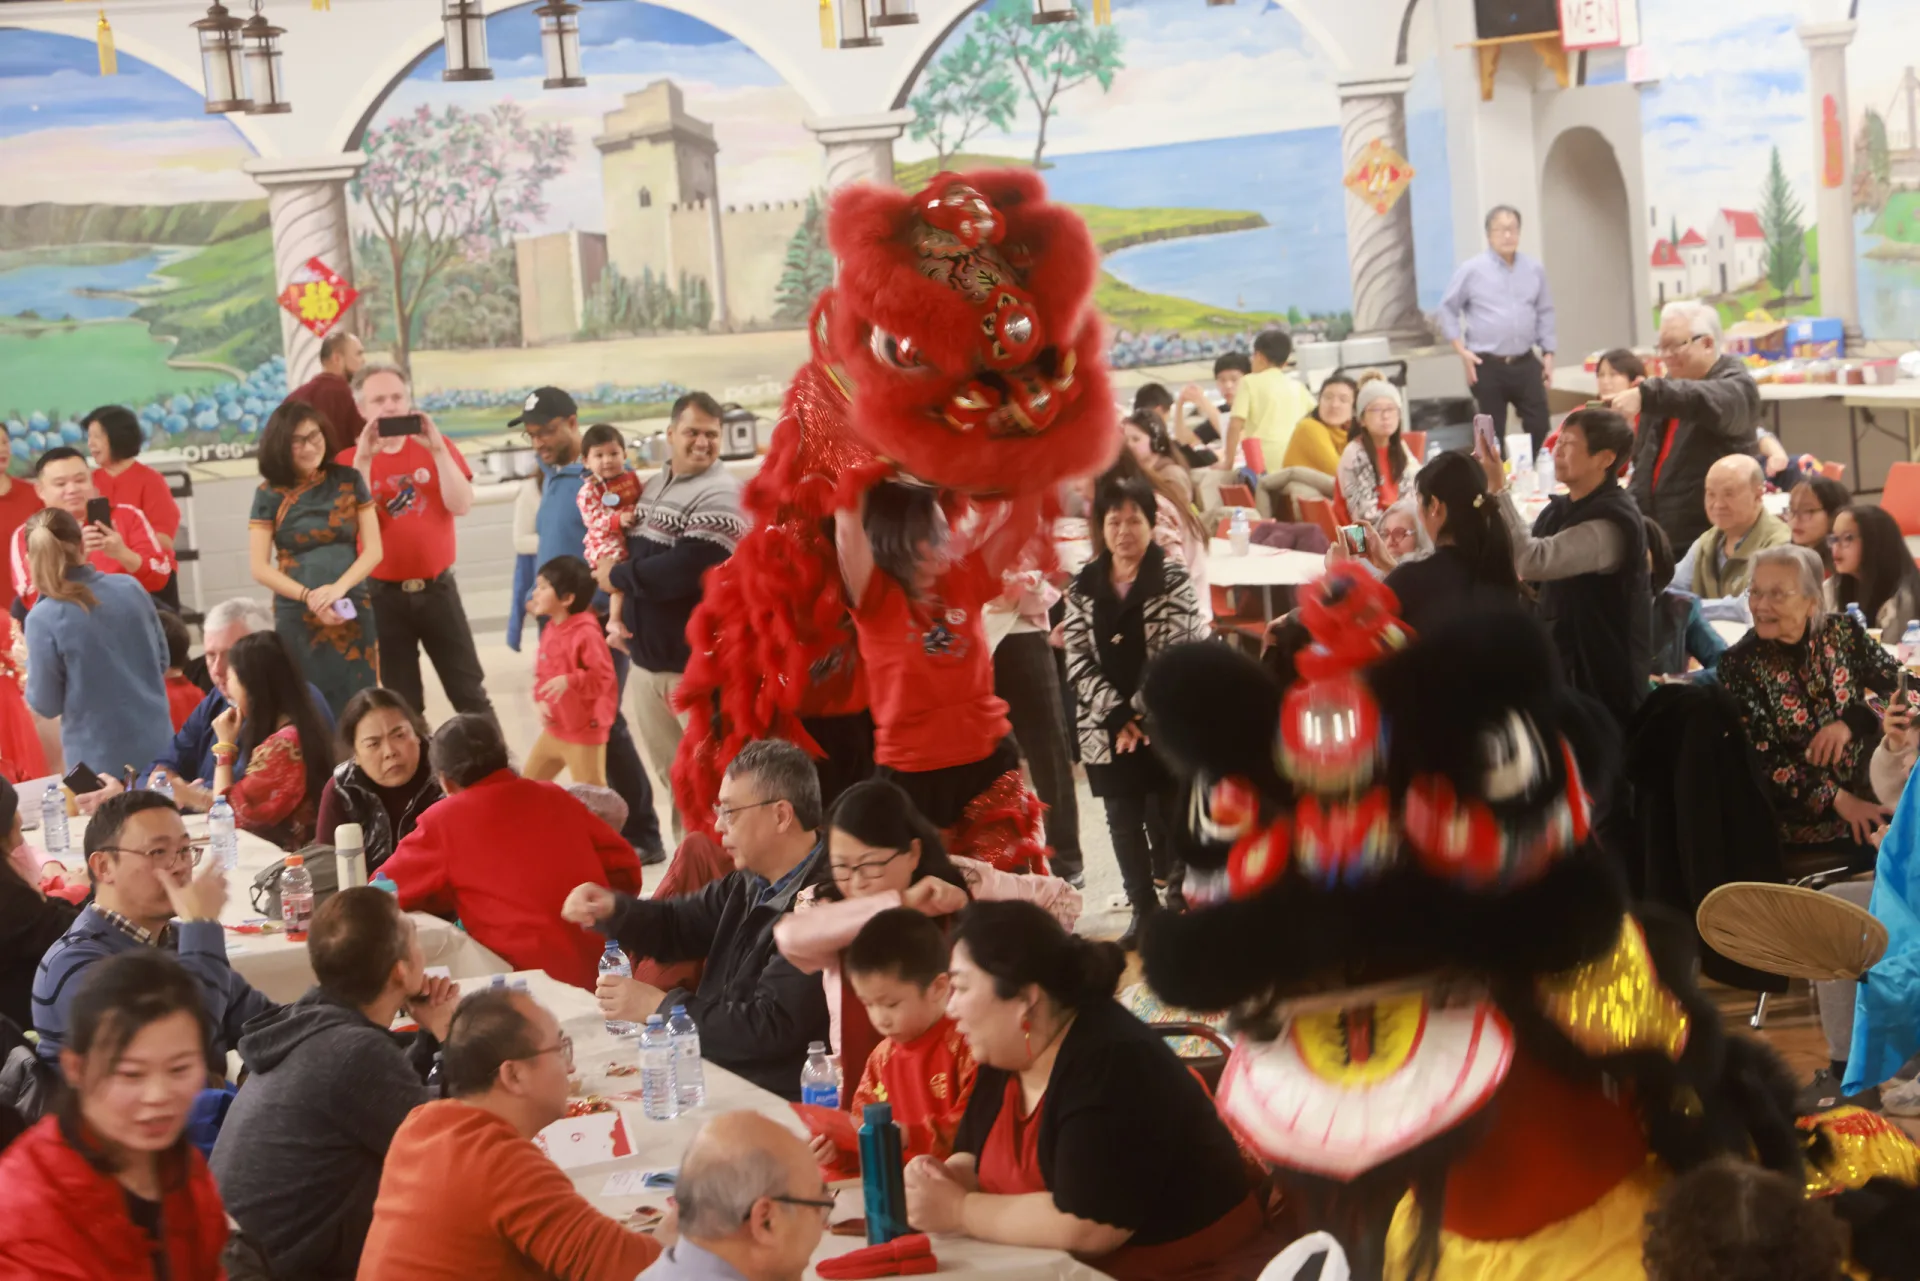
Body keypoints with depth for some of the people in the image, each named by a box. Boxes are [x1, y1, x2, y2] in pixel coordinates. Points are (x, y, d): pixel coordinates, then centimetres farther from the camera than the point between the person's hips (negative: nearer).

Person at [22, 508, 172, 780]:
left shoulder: (43, 618, -16)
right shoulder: (131, 587, -3)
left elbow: (47, 704, -8)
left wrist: (30, 664, 7)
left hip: (100, 760, -4)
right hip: (157, 745, 4)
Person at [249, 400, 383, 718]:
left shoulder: (348, 482, 4)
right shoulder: (270, 494, 1)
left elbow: (374, 549, 2)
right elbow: (259, 567, -2)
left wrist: (338, 588, -13)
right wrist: (308, 597, -14)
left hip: (352, 614, 1)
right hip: (297, 618, -1)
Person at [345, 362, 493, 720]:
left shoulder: (437, 448, 3)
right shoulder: (349, 459, -1)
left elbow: (461, 505, -11)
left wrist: (437, 450, -19)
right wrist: (363, 458, -22)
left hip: (437, 587, 1)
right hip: (384, 593, -1)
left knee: (469, 691, 6)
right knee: (401, 701, 8)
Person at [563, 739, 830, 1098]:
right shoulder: (751, 884, 9)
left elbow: (770, 1028, -24)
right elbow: (676, 926, 23)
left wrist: (661, 1006, -14)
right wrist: (611, 910, 2)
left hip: (769, 1099, -9)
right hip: (712, 1069, 9)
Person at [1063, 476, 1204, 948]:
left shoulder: (1173, 580, -2)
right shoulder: (1082, 587, 6)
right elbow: (1078, 659, 1)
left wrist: (1142, 713, -12)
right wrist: (1118, 716, -9)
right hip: (1106, 727, 3)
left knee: (1170, 819, -3)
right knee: (1124, 822, 9)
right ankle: (1144, 909, 21)